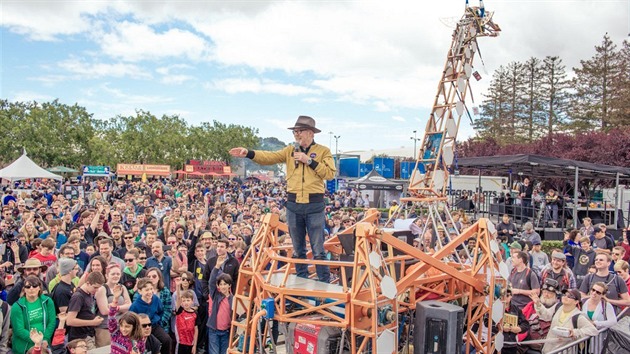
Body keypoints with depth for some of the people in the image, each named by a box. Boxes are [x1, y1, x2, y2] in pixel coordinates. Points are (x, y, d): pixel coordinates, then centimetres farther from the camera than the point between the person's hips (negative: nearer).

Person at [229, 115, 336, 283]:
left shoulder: (323, 151, 1)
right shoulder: (290, 150, 10)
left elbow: (330, 173, -10)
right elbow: (270, 157, -3)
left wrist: (310, 161, -14)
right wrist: (248, 153, -16)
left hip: (315, 205, -4)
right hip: (293, 204, 4)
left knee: (318, 250, 0)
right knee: (298, 249, 13)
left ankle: (325, 285, 11)